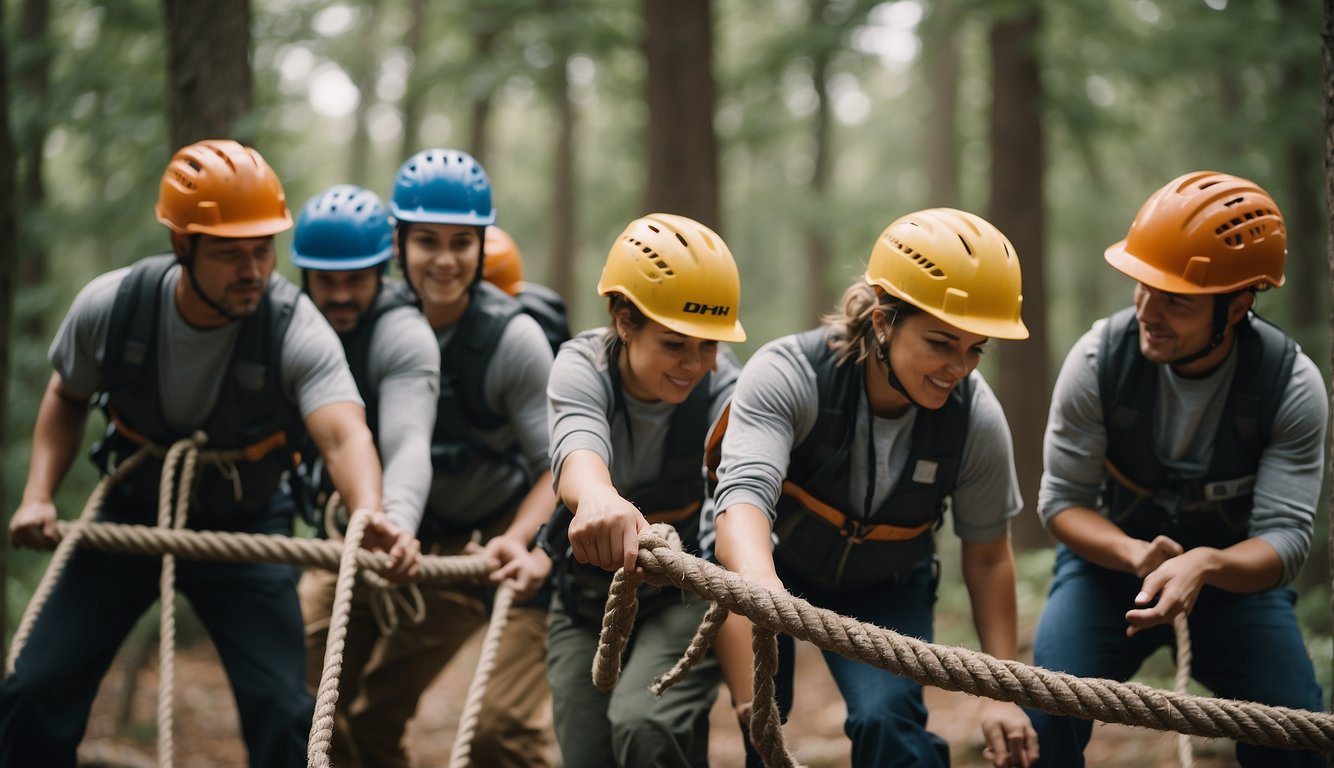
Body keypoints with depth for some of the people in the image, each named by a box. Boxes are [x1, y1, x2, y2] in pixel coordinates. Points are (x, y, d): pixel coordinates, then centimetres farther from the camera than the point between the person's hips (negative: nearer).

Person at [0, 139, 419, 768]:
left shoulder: (297, 330, -27)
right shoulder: (108, 306, -18)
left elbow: (344, 434, -43)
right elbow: (67, 396, 3)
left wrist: (371, 517, -64)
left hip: (243, 527, -2)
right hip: (130, 514, 2)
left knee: (282, 713, -12)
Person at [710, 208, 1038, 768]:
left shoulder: (976, 418, -24)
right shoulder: (787, 374, -33)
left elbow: (987, 558, -9)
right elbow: (744, 495, -49)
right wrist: (756, 577, -71)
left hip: (886, 590, 1)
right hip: (783, 566, 0)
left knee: (887, 721, -22)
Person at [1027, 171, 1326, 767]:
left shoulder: (1292, 385, -20)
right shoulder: (1100, 358, -20)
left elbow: (1285, 537, -23)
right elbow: (1062, 501, -13)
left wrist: (1204, 565, -45)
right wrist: (1136, 555, -34)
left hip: (1234, 569, 0)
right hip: (1112, 554, 0)